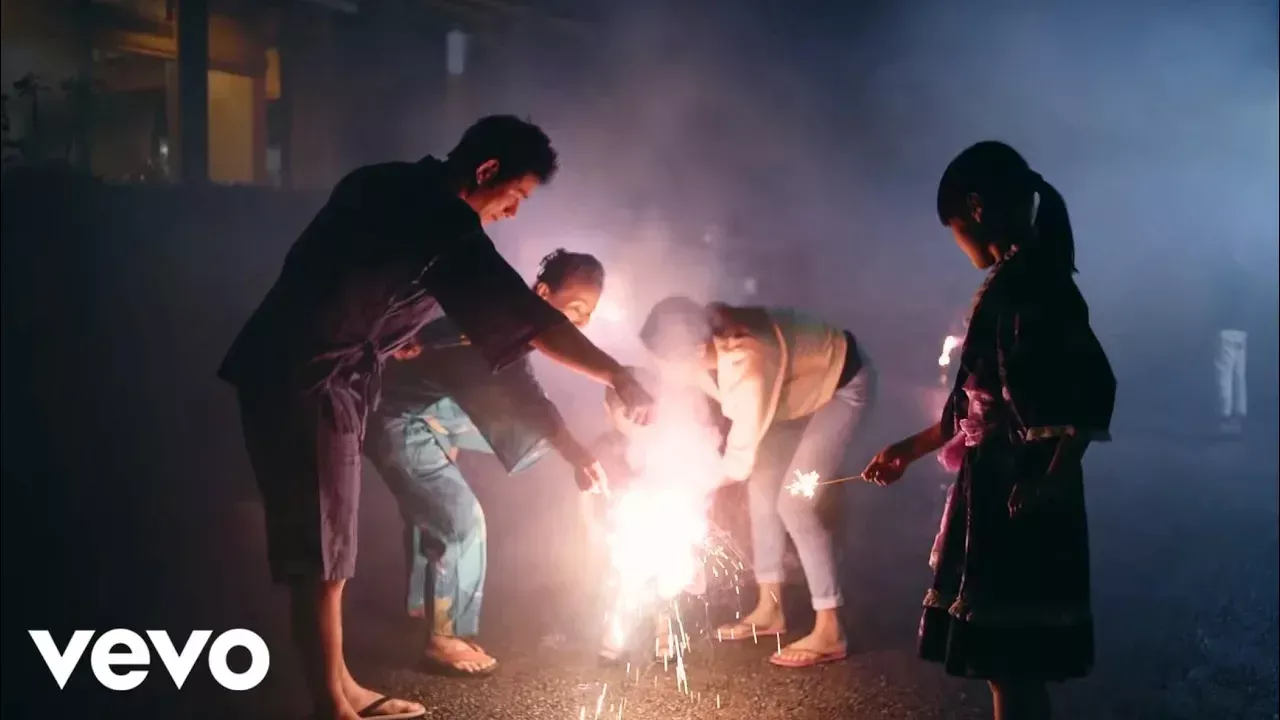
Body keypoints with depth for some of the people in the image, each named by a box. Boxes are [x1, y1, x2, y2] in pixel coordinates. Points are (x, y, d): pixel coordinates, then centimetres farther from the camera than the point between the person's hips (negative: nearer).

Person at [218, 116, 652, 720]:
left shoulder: (386, 185, 12)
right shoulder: (445, 225, -17)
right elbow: (530, 320, -20)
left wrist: (387, 333, 19)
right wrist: (619, 377, -15)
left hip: (287, 369, 10)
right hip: (308, 383, -10)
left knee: (321, 541, 14)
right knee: (320, 552, -3)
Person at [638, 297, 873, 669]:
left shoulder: (747, 367, -39)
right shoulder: (708, 335, -18)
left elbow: (742, 458, -27)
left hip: (843, 383, -8)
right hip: (806, 378, 8)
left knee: (793, 502, -14)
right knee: (762, 485, 8)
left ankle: (829, 631, -8)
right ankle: (770, 608, 19)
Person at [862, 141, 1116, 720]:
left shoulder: (1034, 276, -13)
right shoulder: (1012, 281, 15)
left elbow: (1092, 384, -22)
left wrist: (1055, 479, -25)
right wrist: (910, 450, 28)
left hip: (1020, 494, -9)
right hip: (996, 488, 9)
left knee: (1010, 660, -3)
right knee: (1004, 658, 15)